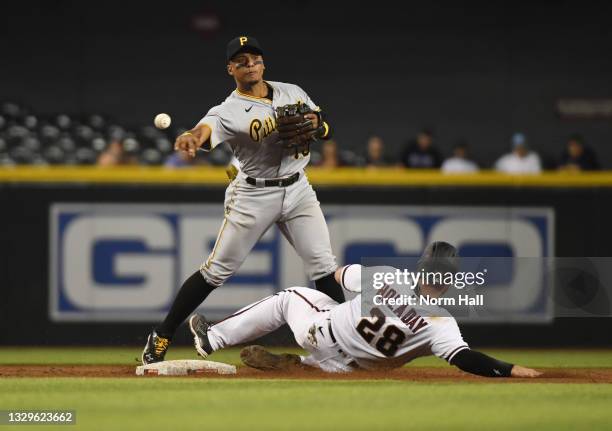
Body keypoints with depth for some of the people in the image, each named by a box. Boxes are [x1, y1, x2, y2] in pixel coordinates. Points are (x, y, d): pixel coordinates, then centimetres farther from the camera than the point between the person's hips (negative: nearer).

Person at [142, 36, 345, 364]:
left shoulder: (292, 92, 4)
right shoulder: (229, 112, -13)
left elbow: (325, 129, 10)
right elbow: (207, 129, -35)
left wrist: (315, 123, -16)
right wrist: (192, 138, -60)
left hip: (298, 190, 4)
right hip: (254, 195, -4)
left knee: (323, 265, -4)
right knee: (216, 271, -2)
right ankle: (161, 337, 7)